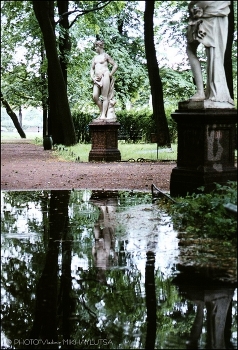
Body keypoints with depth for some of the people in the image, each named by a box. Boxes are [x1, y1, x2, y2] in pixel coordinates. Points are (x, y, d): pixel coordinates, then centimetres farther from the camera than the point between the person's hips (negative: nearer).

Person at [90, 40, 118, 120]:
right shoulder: (95, 57, 19)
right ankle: (102, 112, 9)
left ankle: (104, 115, -7)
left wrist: (110, 75, -5)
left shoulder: (105, 56, 1)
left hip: (105, 77, -6)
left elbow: (115, 65, 0)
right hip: (97, 79, 6)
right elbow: (92, 68, 22)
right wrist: (92, 77, 7)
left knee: (105, 97, -6)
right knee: (95, 96, -5)